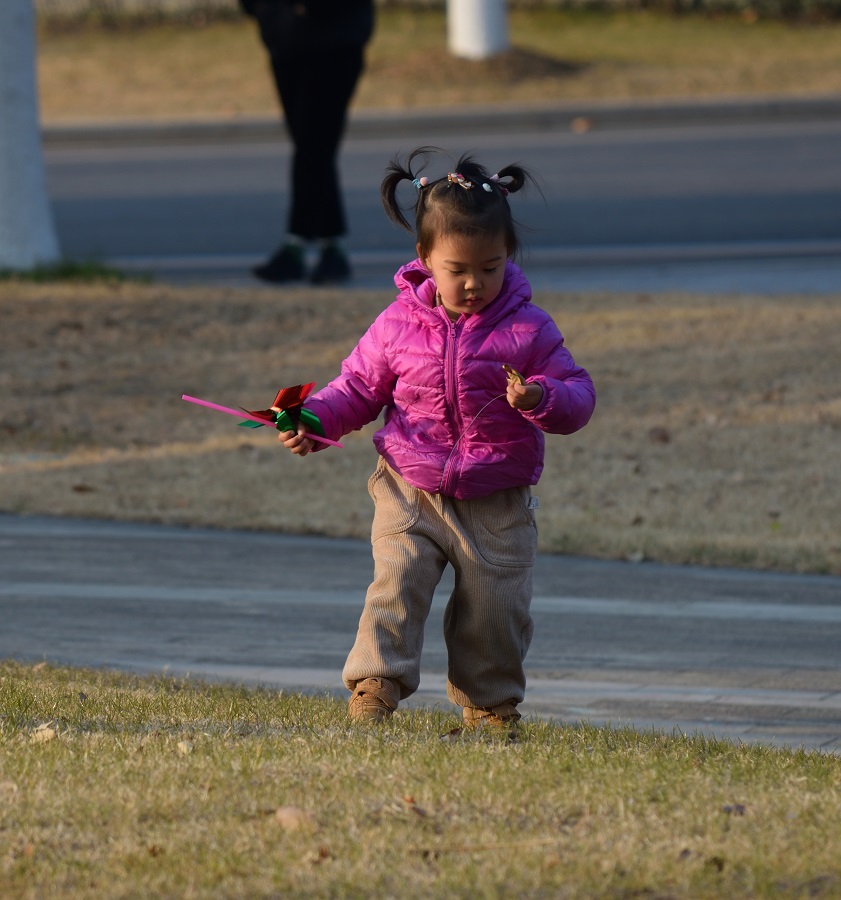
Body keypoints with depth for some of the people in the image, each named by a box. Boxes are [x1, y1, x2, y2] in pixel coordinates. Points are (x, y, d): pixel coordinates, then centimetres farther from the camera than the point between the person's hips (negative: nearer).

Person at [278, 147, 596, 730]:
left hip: (498, 505, 0)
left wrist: (540, 399, -26)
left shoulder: (528, 329, -5)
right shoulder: (398, 326, -3)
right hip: (409, 493, 0)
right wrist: (313, 421, -10)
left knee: (496, 605, 2)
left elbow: (578, 396, -3)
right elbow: (359, 388, 8)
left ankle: (490, 701, 21)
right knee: (396, 585, -16)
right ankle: (375, 687, -13)